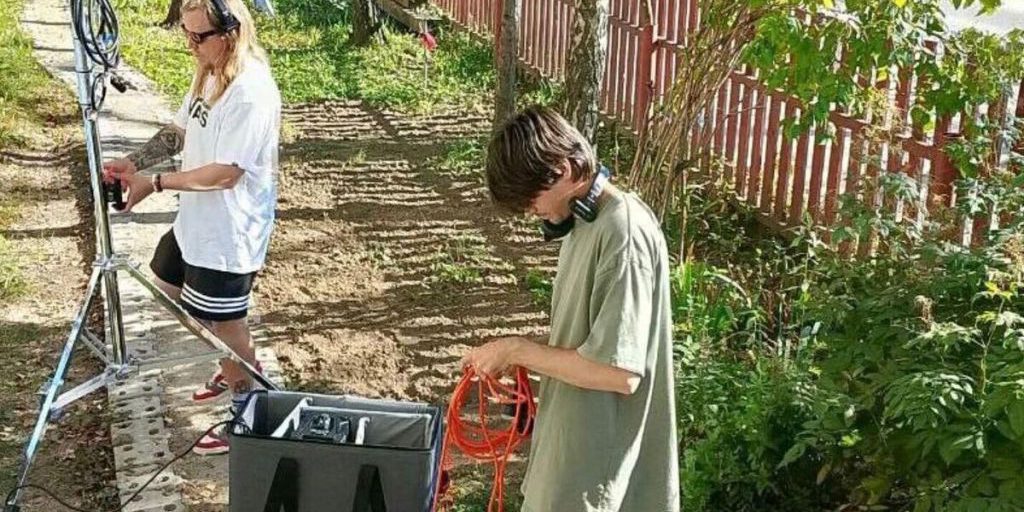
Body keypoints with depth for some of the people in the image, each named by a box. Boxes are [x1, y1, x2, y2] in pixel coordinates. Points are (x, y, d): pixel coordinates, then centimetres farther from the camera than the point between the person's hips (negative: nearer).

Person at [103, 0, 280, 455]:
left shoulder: (251, 91, -27)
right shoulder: (209, 73, 3)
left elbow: (225, 174, -27)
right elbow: (180, 130, 13)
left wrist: (156, 183, -23)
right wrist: (134, 162, -2)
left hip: (227, 234, -10)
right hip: (195, 221, 10)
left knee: (225, 323, 5)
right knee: (170, 289, 27)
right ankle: (235, 367, 44)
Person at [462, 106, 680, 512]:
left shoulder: (623, 232, -24)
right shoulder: (585, 220, 6)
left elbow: (619, 372, -26)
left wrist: (519, 350, -18)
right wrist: (524, 355, 3)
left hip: (598, 457, -9)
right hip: (576, 439, 9)